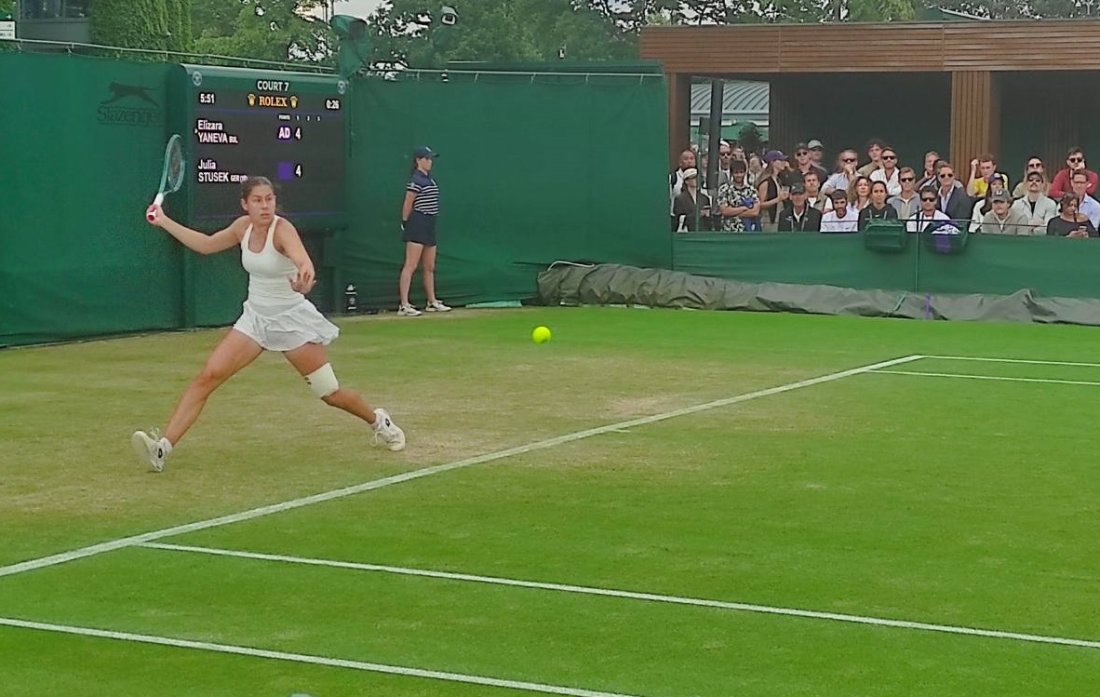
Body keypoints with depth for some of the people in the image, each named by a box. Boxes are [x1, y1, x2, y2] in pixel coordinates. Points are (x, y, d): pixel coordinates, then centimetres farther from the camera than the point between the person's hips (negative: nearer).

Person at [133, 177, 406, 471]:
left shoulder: (283, 229, -21)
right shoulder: (243, 227, -2)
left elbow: (302, 260, -44)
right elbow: (206, 244, 18)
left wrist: (304, 275, -68)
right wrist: (164, 222, 16)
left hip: (292, 319, -5)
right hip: (255, 317, 5)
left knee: (331, 395, 2)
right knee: (207, 376, -13)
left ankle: (378, 420, 33)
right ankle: (163, 447, -18)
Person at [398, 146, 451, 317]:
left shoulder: (430, 180, 15)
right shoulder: (416, 181, -13)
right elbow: (407, 205, -12)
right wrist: (405, 223, -7)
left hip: (429, 226, 9)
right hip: (417, 224, -9)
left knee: (429, 267, 17)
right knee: (411, 266, -12)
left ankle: (432, 302, 27)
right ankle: (404, 306, -16)